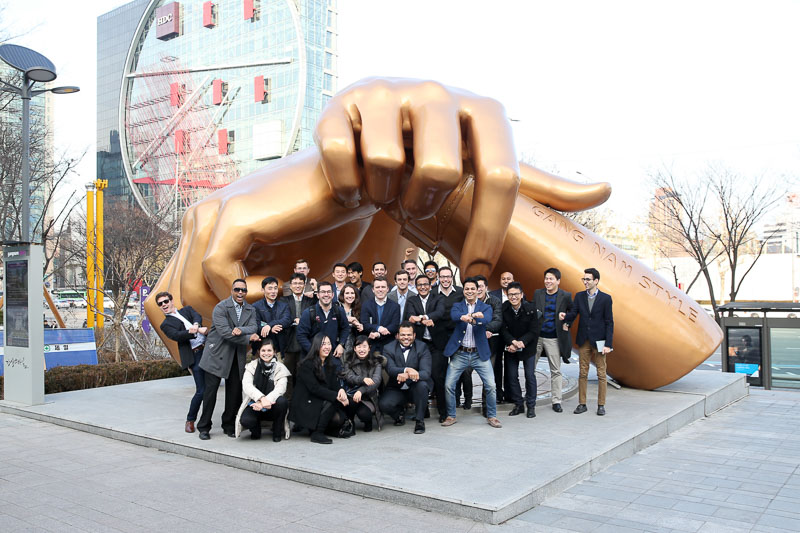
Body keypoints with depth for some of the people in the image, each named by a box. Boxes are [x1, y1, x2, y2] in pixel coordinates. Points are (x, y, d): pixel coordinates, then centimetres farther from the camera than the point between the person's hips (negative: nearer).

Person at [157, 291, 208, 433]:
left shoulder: (187, 310, 21)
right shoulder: (166, 324, 10)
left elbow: (198, 316, -1)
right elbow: (176, 336, -10)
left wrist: (196, 325, -25)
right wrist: (196, 331, -26)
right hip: (194, 356, -4)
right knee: (201, 390, -6)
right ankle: (190, 420, 12)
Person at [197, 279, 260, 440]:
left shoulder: (250, 310, 9)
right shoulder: (220, 307, -9)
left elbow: (254, 327, -7)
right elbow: (225, 332, -19)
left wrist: (240, 330, -27)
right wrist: (248, 338, -17)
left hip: (237, 356, 5)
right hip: (217, 354, -5)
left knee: (235, 391, 6)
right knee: (211, 389, -2)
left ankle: (229, 425, 20)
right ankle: (204, 427, 9)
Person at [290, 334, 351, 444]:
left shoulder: (330, 365, 11)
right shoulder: (306, 365, -12)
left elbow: (335, 385, 0)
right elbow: (314, 388, -21)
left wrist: (341, 391, -25)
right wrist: (336, 396, -29)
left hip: (320, 403, 6)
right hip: (304, 406, -6)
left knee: (339, 418, -21)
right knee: (331, 402, -28)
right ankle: (317, 433, -18)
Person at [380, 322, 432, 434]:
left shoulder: (422, 347, -6)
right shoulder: (388, 348, -4)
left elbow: (426, 372, -20)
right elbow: (390, 369, -21)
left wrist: (407, 376, -39)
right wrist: (406, 370, -42)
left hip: (415, 389, -1)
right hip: (396, 389, 1)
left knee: (422, 385, -34)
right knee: (384, 404, -27)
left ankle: (419, 421, -13)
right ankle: (400, 412, 11)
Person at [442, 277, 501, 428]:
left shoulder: (485, 307, 6)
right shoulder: (457, 305, 7)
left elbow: (487, 319, -17)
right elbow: (454, 315, -18)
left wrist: (471, 319, -39)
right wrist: (470, 315, -40)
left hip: (480, 354, 0)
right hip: (459, 354, 0)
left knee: (491, 386, -5)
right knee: (448, 385, -4)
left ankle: (492, 416, 15)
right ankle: (451, 416, 15)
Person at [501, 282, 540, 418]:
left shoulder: (531, 308, -16)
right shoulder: (503, 309, -13)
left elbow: (533, 331, -14)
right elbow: (503, 330, -11)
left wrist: (521, 342, -25)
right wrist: (513, 342, -27)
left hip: (528, 347, -2)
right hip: (510, 347, 2)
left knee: (530, 376, 2)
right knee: (512, 376, 5)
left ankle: (531, 406, 14)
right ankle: (518, 405, 18)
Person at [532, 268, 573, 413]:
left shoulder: (565, 296, -2)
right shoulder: (537, 293, 5)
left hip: (554, 338, -2)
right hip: (537, 336, 2)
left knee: (556, 371, 5)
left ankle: (556, 401, 14)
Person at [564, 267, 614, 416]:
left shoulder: (605, 298, -3)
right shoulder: (579, 296, 7)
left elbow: (609, 322, -4)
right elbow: (574, 312, -3)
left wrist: (608, 344, -10)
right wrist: (565, 317, -27)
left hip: (599, 341, -3)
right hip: (583, 341, 3)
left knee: (601, 374, 3)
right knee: (583, 373, 7)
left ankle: (601, 405, 12)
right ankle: (582, 404, 14)